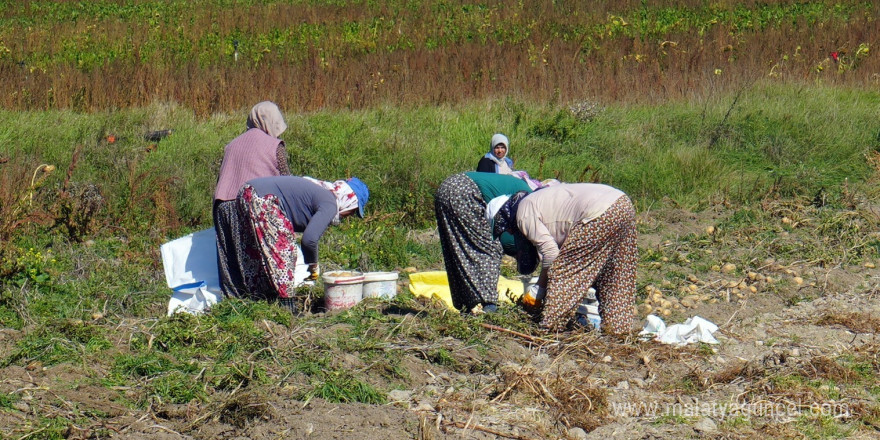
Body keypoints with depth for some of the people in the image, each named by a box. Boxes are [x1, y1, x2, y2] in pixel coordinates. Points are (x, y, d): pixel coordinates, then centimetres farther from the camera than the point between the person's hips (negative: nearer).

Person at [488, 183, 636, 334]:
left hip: (601, 214, -10)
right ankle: (617, 324, 23)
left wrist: (539, 291, 8)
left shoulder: (524, 214, 1)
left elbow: (551, 252, -4)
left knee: (563, 269, 1)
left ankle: (551, 324, 5)